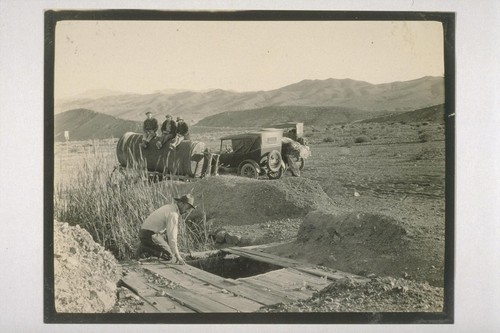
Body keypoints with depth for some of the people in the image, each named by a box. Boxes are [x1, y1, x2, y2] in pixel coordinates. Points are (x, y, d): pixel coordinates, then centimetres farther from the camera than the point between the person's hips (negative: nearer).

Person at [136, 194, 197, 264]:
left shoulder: (170, 208, 15)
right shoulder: (173, 214, -17)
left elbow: (170, 232, 20)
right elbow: (172, 236, -21)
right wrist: (177, 256, -18)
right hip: (151, 235, -10)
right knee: (169, 256, -10)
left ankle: (145, 247, 9)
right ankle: (145, 249, -10)